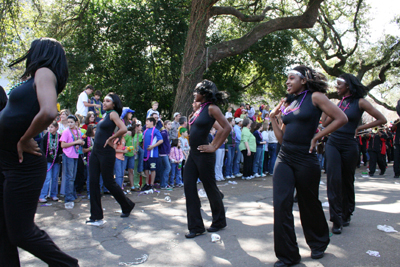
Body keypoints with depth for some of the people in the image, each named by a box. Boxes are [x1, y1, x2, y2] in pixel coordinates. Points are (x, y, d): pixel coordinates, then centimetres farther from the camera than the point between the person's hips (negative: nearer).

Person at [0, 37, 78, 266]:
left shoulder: (44, 72, -11)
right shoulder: (36, 78, 15)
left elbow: (49, 112, -31)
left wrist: (24, 141, -18)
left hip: (23, 164, -9)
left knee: (21, 233, 0)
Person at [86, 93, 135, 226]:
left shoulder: (113, 114, -8)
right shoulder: (105, 115, 15)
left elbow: (123, 129, -24)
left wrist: (110, 139, -13)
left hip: (106, 152, -8)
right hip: (95, 151, 8)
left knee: (109, 182, 1)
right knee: (93, 182, 2)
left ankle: (127, 205, 24)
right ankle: (96, 217, 8)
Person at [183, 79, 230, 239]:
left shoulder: (211, 108, -12)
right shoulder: (200, 109, 12)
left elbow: (226, 128, -19)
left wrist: (214, 147, -16)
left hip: (204, 155, -8)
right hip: (193, 154, 9)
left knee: (210, 188, 6)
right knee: (188, 187, 4)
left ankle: (219, 222, 27)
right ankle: (196, 227, 11)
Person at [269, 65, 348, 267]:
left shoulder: (315, 97, -2)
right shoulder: (287, 104, 14)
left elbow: (341, 118, -10)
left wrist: (316, 137, -9)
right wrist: (273, 118, 8)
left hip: (305, 159, -5)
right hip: (284, 158, 5)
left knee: (309, 204, 11)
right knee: (281, 203, -5)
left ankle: (319, 243, 38)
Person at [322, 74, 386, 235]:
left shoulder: (360, 102, -4)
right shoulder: (339, 103, 11)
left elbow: (382, 120, -4)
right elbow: (325, 123, 9)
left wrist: (360, 128, -4)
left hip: (349, 146, -3)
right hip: (332, 144, 3)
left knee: (347, 181, 11)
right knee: (334, 179, -8)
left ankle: (346, 215, 31)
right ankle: (336, 220, -2)